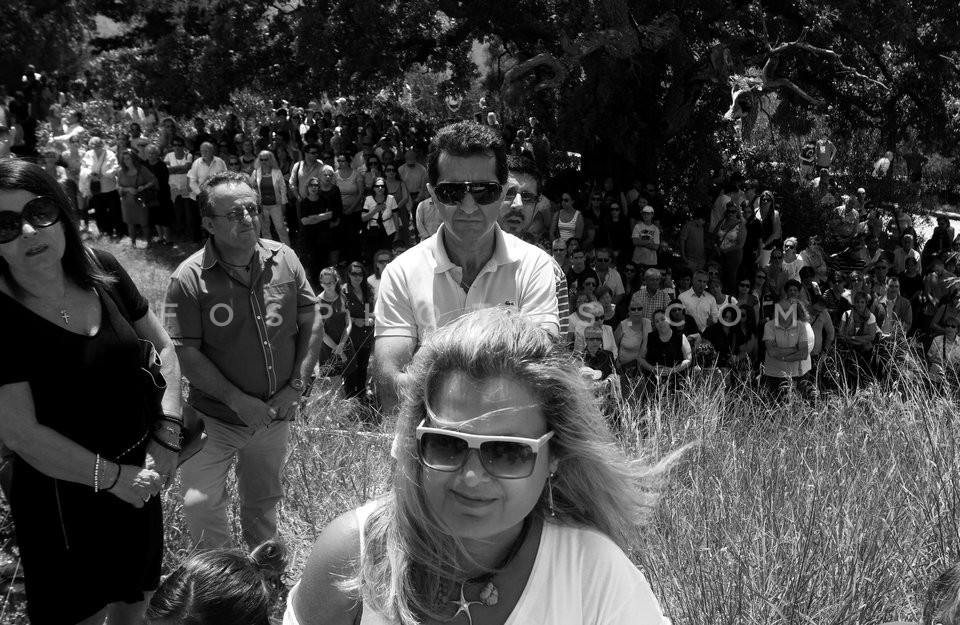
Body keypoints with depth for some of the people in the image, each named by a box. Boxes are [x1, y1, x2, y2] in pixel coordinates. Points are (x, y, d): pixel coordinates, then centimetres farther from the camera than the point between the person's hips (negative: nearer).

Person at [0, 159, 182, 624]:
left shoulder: (101, 271, -9)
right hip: (64, 491, -5)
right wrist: (114, 477, -16)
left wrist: (167, 434, -8)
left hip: (138, 473, 5)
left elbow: (162, 347, 2)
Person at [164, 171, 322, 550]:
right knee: (200, 503, -10)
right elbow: (187, 354, -16)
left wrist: (296, 385, -9)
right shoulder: (190, 278, -18)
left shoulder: (284, 259, -6)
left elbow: (311, 323, 0)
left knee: (263, 501, 21)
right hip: (215, 419, -3)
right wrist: (239, 401, -19)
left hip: (276, 416, 3)